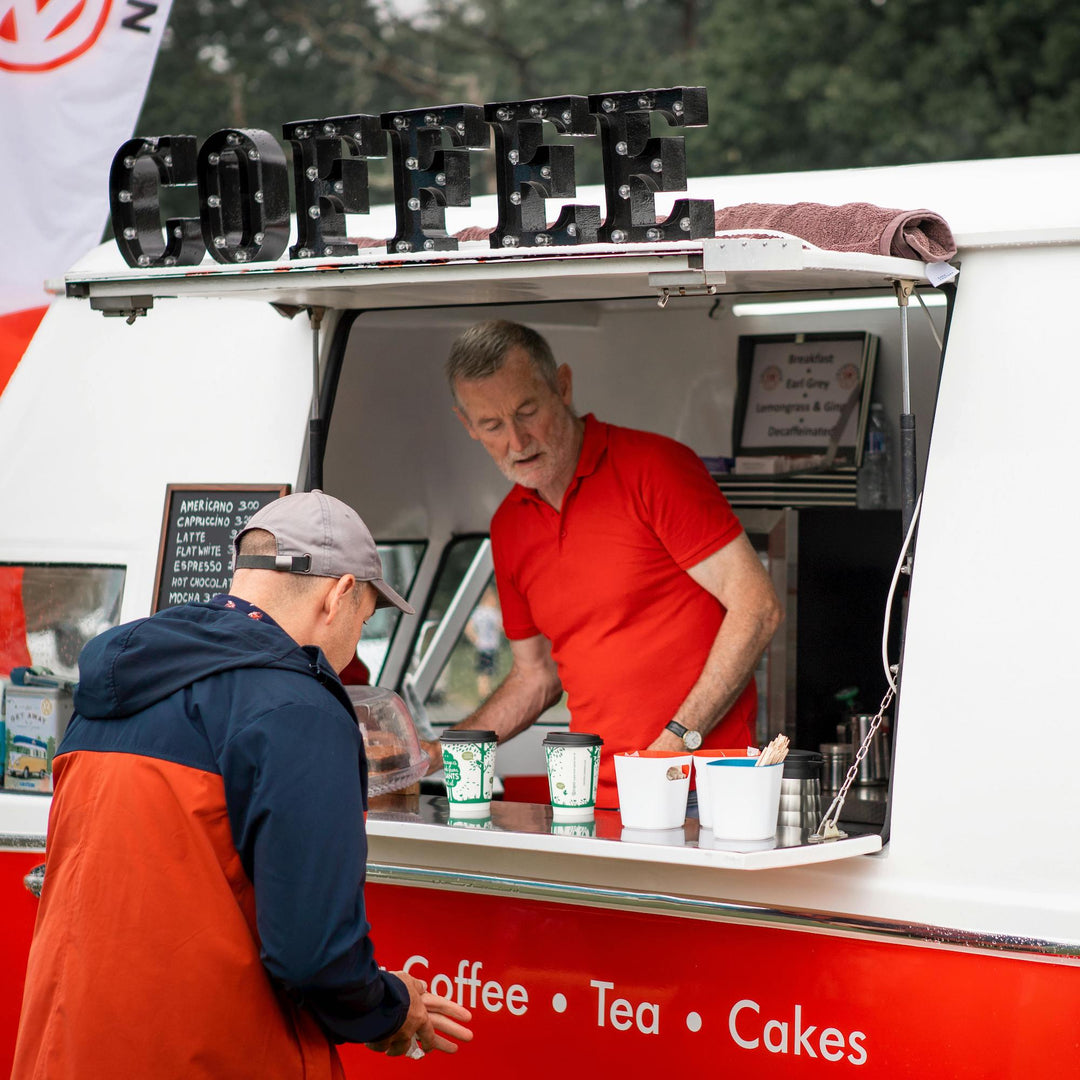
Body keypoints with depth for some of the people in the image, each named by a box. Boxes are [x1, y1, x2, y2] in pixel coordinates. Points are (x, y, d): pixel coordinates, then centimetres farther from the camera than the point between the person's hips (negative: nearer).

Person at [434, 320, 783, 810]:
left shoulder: (653, 466, -6)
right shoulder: (508, 529, 15)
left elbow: (757, 606, -9)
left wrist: (677, 741, -14)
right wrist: (431, 755, 12)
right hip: (594, 802, 6)